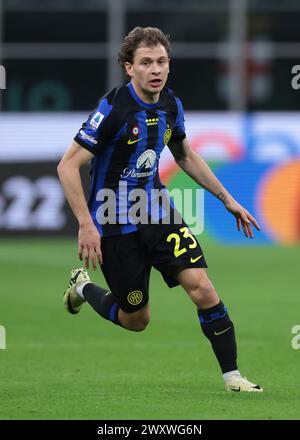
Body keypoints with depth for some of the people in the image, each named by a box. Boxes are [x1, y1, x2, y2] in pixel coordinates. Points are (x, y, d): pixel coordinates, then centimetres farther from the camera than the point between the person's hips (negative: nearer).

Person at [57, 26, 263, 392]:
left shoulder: (171, 106, 0)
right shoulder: (114, 108, -21)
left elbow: (186, 156, 19)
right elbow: (68, 165, -19)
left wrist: (227, 199, 19)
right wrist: (86, 224, -25)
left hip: (158, 212, 5)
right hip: (116, 223, -5)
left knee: (202, 288, -13)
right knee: (136, 320, 6)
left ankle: (231, 376, -5)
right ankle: (83, 288, 36)